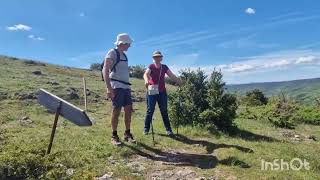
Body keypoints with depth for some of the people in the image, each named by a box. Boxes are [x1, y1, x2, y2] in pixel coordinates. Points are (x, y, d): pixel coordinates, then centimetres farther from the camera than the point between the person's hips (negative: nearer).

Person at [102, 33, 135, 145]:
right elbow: (105, 71, -12)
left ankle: (127, 134, 16)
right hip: (117, 86, -7)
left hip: (126, 86, 7)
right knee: (116, 111, -5)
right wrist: (109, 88, -21)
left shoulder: (124, 55, 19)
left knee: (128, 110, 5)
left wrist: (128, 87, 16)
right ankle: (114, 136, 7)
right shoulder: (112, 53, -4)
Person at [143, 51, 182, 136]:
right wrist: (146, 80, -40)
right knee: (150, 110, 2)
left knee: (164, 111, 4)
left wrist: (179, 82, -16)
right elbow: (146, 74, -18)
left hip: (162, 92, 2)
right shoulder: (151, 66, 0)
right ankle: (146, 129, 13)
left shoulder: (164, 67, 9)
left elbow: (172, 76, 0)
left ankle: (168, 129, 8)